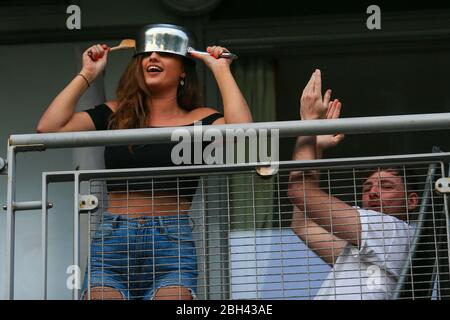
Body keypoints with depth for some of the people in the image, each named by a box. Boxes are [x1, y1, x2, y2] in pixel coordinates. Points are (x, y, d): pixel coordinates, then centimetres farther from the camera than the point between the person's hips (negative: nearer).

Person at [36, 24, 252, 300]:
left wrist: (221, 69, -3)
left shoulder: (198, 119, 7)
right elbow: (50, 127, 3)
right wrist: (88, 74, 9)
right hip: (112, 243, 2)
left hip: (172, 247, -1)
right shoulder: (116, 115, 13)